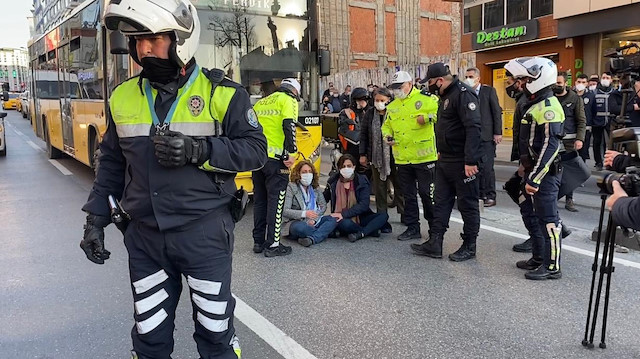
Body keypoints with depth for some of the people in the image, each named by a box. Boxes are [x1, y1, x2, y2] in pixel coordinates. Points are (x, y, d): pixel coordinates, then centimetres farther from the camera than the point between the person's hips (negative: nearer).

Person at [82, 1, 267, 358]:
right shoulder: (123, 97, 4)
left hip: (204, 234, -3)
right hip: (144, 236, 4)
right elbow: (112, 163, 13)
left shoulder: (221, 93, -9)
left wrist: (199, 151, -22)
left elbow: (256, 150, -9)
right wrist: (96, 219, 11)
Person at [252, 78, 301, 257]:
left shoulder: (260, 102, 21)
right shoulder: (289, 100, 0)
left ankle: (258, 241, 20)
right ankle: (272, 244, 1)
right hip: (275, 157, -7)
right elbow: (289, 126, -15)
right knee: (275, 200, -1)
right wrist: (291, 153, -16)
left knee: (260, 200, 14)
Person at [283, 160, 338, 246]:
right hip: (297, 221, -5)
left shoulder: (315, 187, 11)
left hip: (314, 222, 5)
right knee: (300, 227, -39)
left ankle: (312, 239, -36)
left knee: (333, 219, -19)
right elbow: (285, 211, -15)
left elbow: (323, 205, 7)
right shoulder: (291, 187, -6)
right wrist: (304, 213, -28)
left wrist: (314, 219, -11)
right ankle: (324, 233, -13)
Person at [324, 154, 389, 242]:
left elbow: (364, 205, -11)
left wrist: (344, 214, -21)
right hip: (341, 219, -1)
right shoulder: (333, 182, 2)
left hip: (360, 218, 2)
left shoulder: (362, 181, -1)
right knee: (345, 223, -37)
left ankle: (360, 234, -30)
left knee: (384, 216, -19)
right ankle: (372, 230, -15)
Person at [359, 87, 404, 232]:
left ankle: (404, 214, 22)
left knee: (400, 186, 7)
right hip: (376, 156, 2)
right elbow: (363, 134, 8)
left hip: (394, 155, -2)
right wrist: (363, 154, 5)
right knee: (380, 188, 7)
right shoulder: (370, 113, 5)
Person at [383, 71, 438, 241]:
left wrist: (427, 117, -23)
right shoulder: (392, 106, 15)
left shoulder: (426, 98, -4)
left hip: (424, 157, -6)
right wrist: (387, 135, 4)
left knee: (427, 193, 1)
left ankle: (435, 228, 16)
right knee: (408, 195, 13)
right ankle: (412, 228, 24)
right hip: (402, 158, 6)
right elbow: (387, 125, 24)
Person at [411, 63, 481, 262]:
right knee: (441, 202, 11)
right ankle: (434, 243, 18)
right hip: (445, 160, 10)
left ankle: (469, 247, 16)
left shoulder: (463, 94, -16)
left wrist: (470, 161, -27)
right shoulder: (446, 96, 14)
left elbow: (473, 128, -24)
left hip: (462, 162, -10)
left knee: (467, 204, 4)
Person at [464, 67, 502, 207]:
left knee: (487, 167, -4)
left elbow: (497, 112, -2)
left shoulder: (489, 90, 0)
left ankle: (490, 196, 6)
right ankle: (480, 194, 16)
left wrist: (497, 133, -7)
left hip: (486, 136, -3)